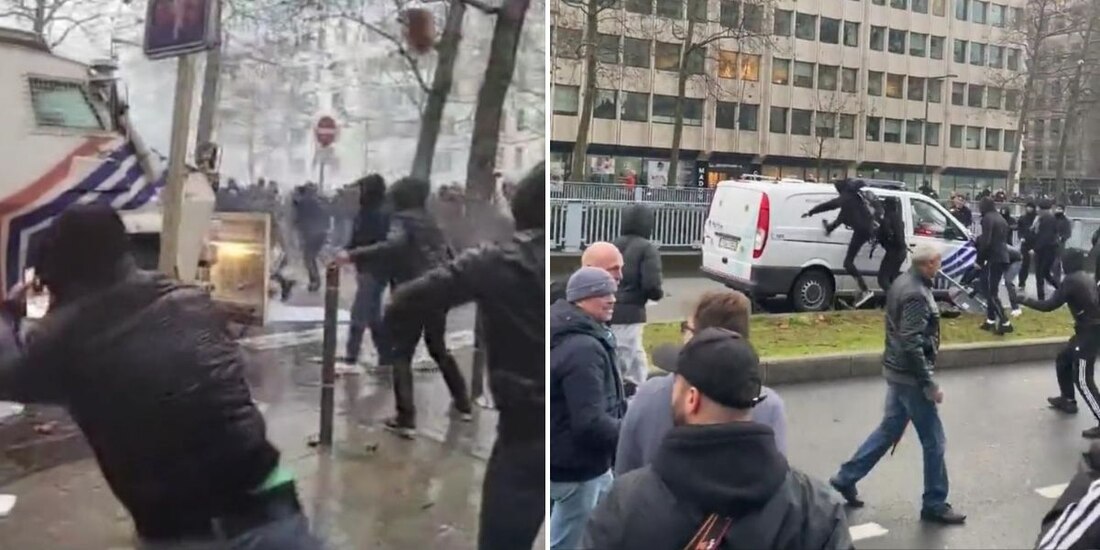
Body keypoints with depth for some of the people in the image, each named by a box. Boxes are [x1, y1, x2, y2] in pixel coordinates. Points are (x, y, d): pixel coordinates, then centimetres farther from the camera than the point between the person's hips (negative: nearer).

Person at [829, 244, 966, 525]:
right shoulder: (916, 294, -22)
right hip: (910, 375, -10)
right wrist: (929, 384, -21)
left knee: (889, 430, 19)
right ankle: (934, 504, 16)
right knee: (933, 440, 3)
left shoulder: (903, 282, 7)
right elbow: (912, 345, -25)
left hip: (897, 370, 10)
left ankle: (846, 478, 24)